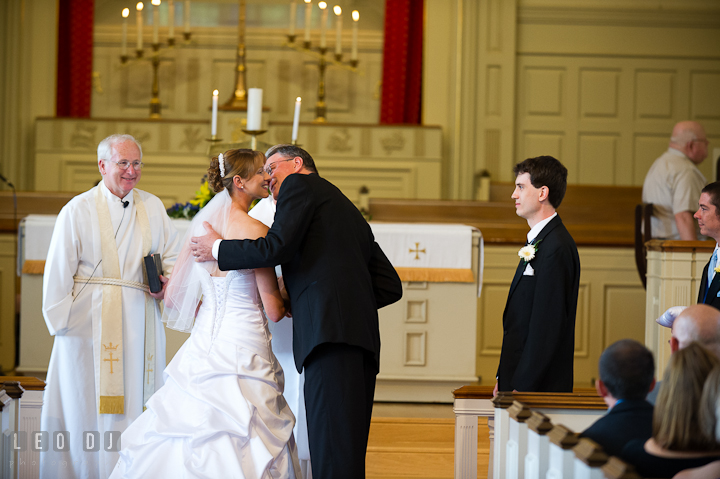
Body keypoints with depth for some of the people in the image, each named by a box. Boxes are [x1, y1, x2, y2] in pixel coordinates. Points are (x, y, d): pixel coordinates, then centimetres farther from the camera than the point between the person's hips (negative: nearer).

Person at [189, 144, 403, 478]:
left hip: (330, 329, -8)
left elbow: (277, 247, -5)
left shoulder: (300, 184, 10)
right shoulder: (351, 213, 33)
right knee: (348, 450, 5)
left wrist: (217, 249, 8)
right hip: (364, 336, 8)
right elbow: (391, 287, 25)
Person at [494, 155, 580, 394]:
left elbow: (547, 326, -20)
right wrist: (503, 379, 17)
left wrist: (520, 387, -19)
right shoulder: (538, 241, 17)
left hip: (539, 386, -9)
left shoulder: (556, 248, -16)